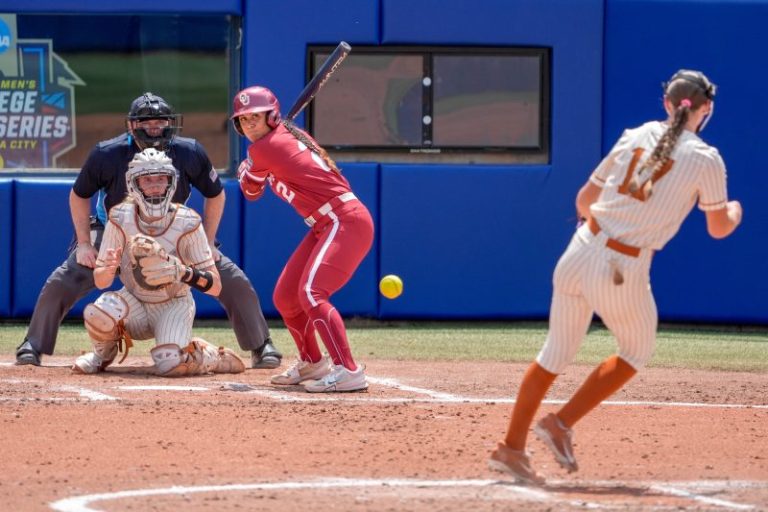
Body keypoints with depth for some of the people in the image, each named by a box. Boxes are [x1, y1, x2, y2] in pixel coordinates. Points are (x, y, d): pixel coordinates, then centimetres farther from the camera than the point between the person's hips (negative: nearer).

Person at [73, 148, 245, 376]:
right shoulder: (121, 219, -14)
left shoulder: (187, 223, -18)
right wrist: (109, 269, -36)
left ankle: (213, 356, 6)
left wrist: (183, 273, -36)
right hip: (134, 304, 2)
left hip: (174, 305, -2)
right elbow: (99, 281, -12)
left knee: (170, 365, -30)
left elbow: (215, 287, -17)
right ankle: (103, 355, 4)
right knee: (97, 313, -32)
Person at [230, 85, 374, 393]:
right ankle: (312, 363, 32)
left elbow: (251, 191, 6)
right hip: (325, 227, 10)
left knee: (311, 293, -26)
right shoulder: (292, 136, 15)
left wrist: (245, 171, 26)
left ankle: (348, 371, -34)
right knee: (284, 297, 14)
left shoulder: (262, 149, -10)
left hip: (347, 222, -10)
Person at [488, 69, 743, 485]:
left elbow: (583, 201, 16)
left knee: (556, 354, 17)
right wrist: (735, 211, 32)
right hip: (624, 272, -4)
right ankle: (561, 424, 12)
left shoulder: (636, 136, 9)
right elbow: (719, 229, 9)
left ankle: (511, 447, 16)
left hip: (580, 252, 4)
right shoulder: (706, 159, -4)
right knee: (636, 352, 21)